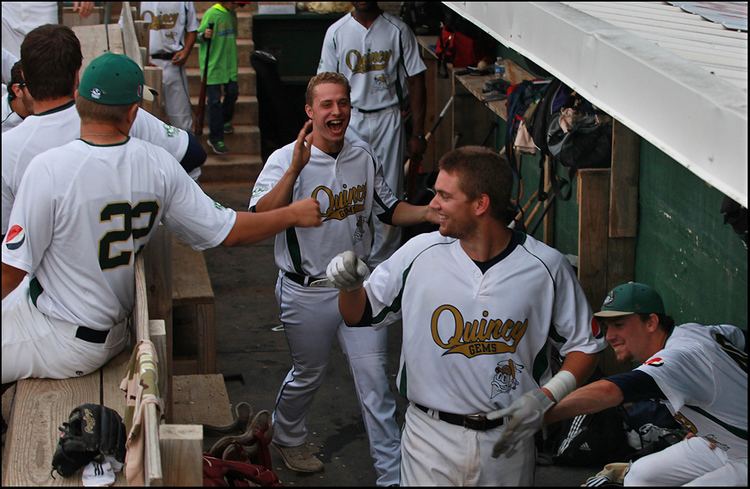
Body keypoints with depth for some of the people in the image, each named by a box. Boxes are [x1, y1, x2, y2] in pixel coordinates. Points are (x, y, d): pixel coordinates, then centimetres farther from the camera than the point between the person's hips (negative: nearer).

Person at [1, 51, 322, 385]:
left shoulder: (48, 169, -23)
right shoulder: (159, 164, -8)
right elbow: (226, 232, -1)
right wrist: (294, 214, 14)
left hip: (60, 341, -6)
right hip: (111, 335, 6)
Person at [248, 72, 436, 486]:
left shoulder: (363, 156, 1)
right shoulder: (286, 160, -15)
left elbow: (389, 209, 13)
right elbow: (263, 217, -30)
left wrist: (429, 213, -6)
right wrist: (295, 168, -41)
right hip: (307, 291, -3)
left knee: (374, 377, 2)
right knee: (308, 375, 15)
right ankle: (287, 438, 45)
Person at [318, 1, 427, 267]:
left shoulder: (398, 30, -4)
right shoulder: (337, 32, -1)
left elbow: (415, 81, -1)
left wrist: (417, 133, -4)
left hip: (387, 118, -1)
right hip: (349, 120, 1)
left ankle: (384, 260, 15)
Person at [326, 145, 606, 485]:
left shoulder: (546, 267, -8)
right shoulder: (419, 253, -6)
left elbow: (584, 345, 2)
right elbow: (361, 315, 6)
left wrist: (548, 394, -12)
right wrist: (350, 286, -15)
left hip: (508, 438, 0)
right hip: (429, 435, 1)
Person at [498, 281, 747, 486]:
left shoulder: (679, 357, -34)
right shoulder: (691, 330, -6)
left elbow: (608, 391, -48)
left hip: (743, 463, -10)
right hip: (720, 442, 10)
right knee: (640, 476, 10)